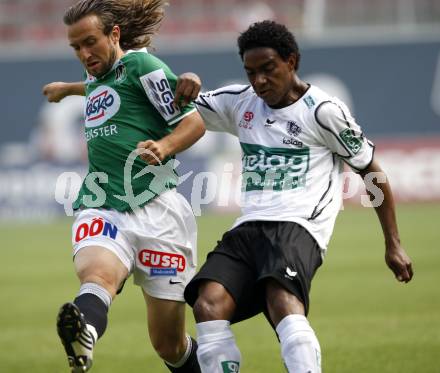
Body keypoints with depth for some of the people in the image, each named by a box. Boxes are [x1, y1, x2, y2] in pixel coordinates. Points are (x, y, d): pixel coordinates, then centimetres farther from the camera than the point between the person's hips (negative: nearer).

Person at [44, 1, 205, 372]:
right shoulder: (96, 80, 22)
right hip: (100, 210, 4)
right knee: (96, 273, -35)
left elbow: (194, 122, -5)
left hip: (155, 210, -4)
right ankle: (83, 335, -70)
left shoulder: (141, 65, 0)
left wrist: (163, 147, -21)